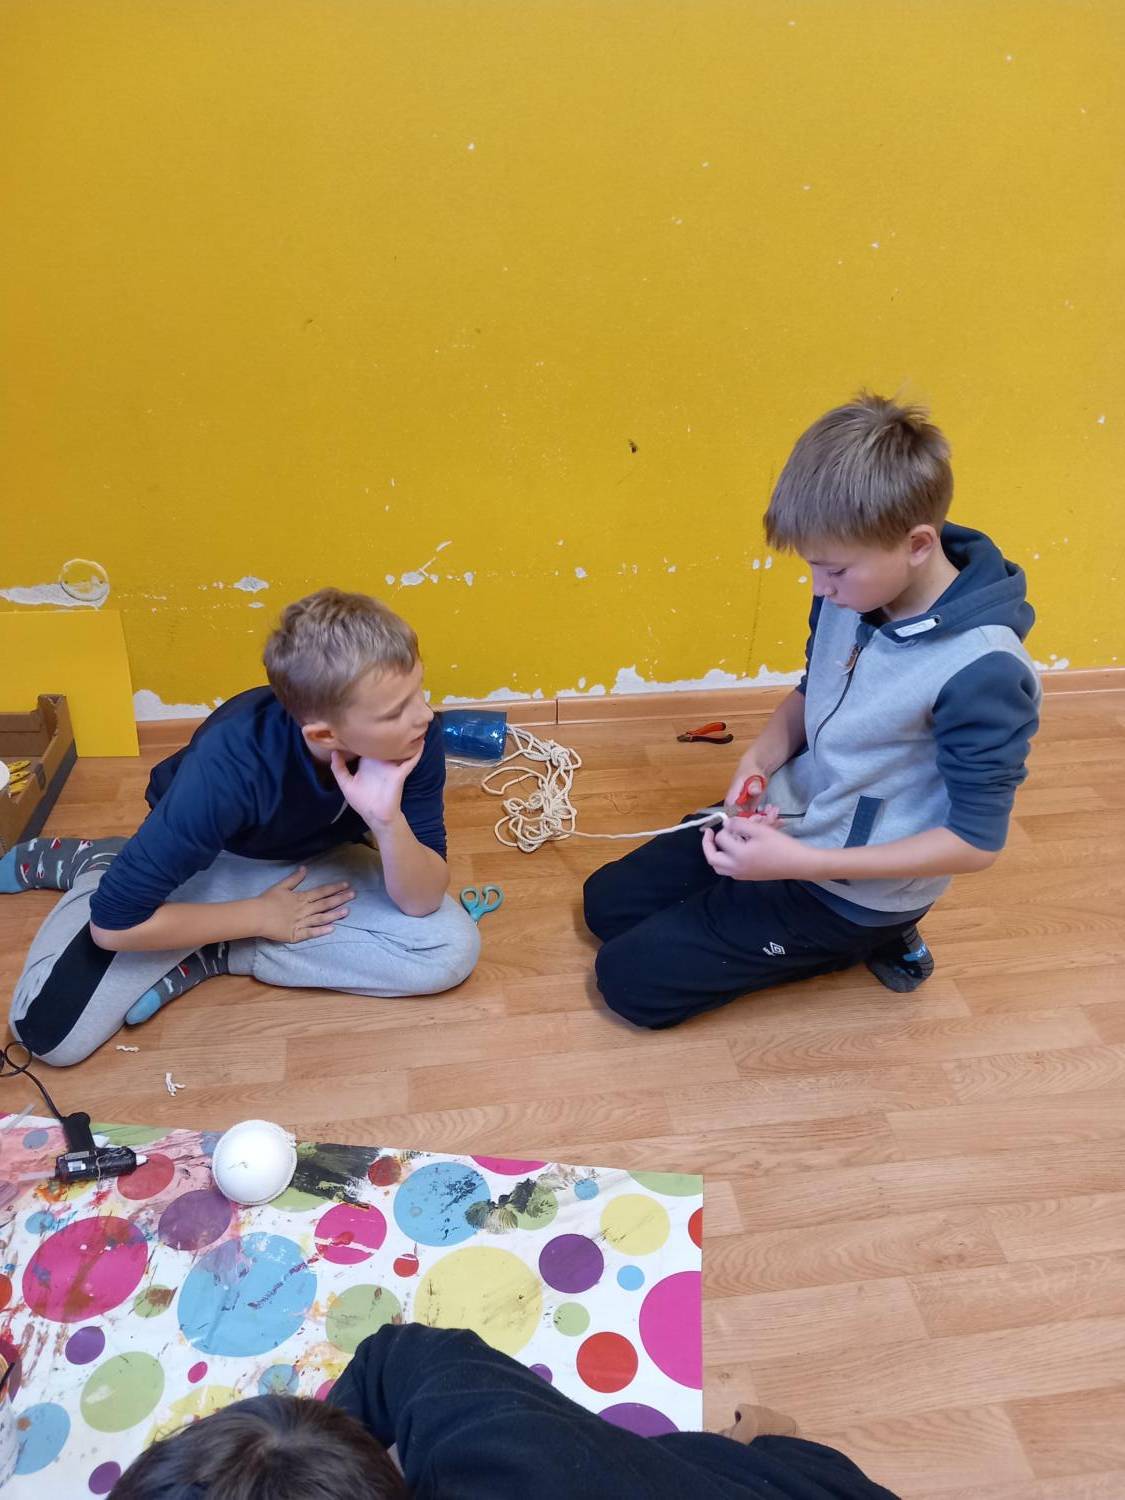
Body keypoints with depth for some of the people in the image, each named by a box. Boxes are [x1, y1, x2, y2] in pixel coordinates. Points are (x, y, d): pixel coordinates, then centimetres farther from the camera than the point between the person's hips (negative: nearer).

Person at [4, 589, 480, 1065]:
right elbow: (114, 924, -30)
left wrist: (387, 819, -42)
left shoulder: (414, 736, -28)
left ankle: (210, 956, -9)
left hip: (310, 861, 3)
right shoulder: (231, 765, -38)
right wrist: (261, 917, -21)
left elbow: (422, 902, -23)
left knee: (451, 950, -19)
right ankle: (97, 865, 14)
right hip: (197, 859, -3)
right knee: (51, 1032, -14)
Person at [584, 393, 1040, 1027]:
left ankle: (865, 939, 7)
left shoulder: (983, 672, -29)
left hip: (852, 891, -7)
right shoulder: (850, 593, -9)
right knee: (607, 903, 15)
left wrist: (802, 863, -29)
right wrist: (759, 761, -12)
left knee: (631, 978, -5)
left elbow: (976, 842, -23)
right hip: (784, 819, 7)